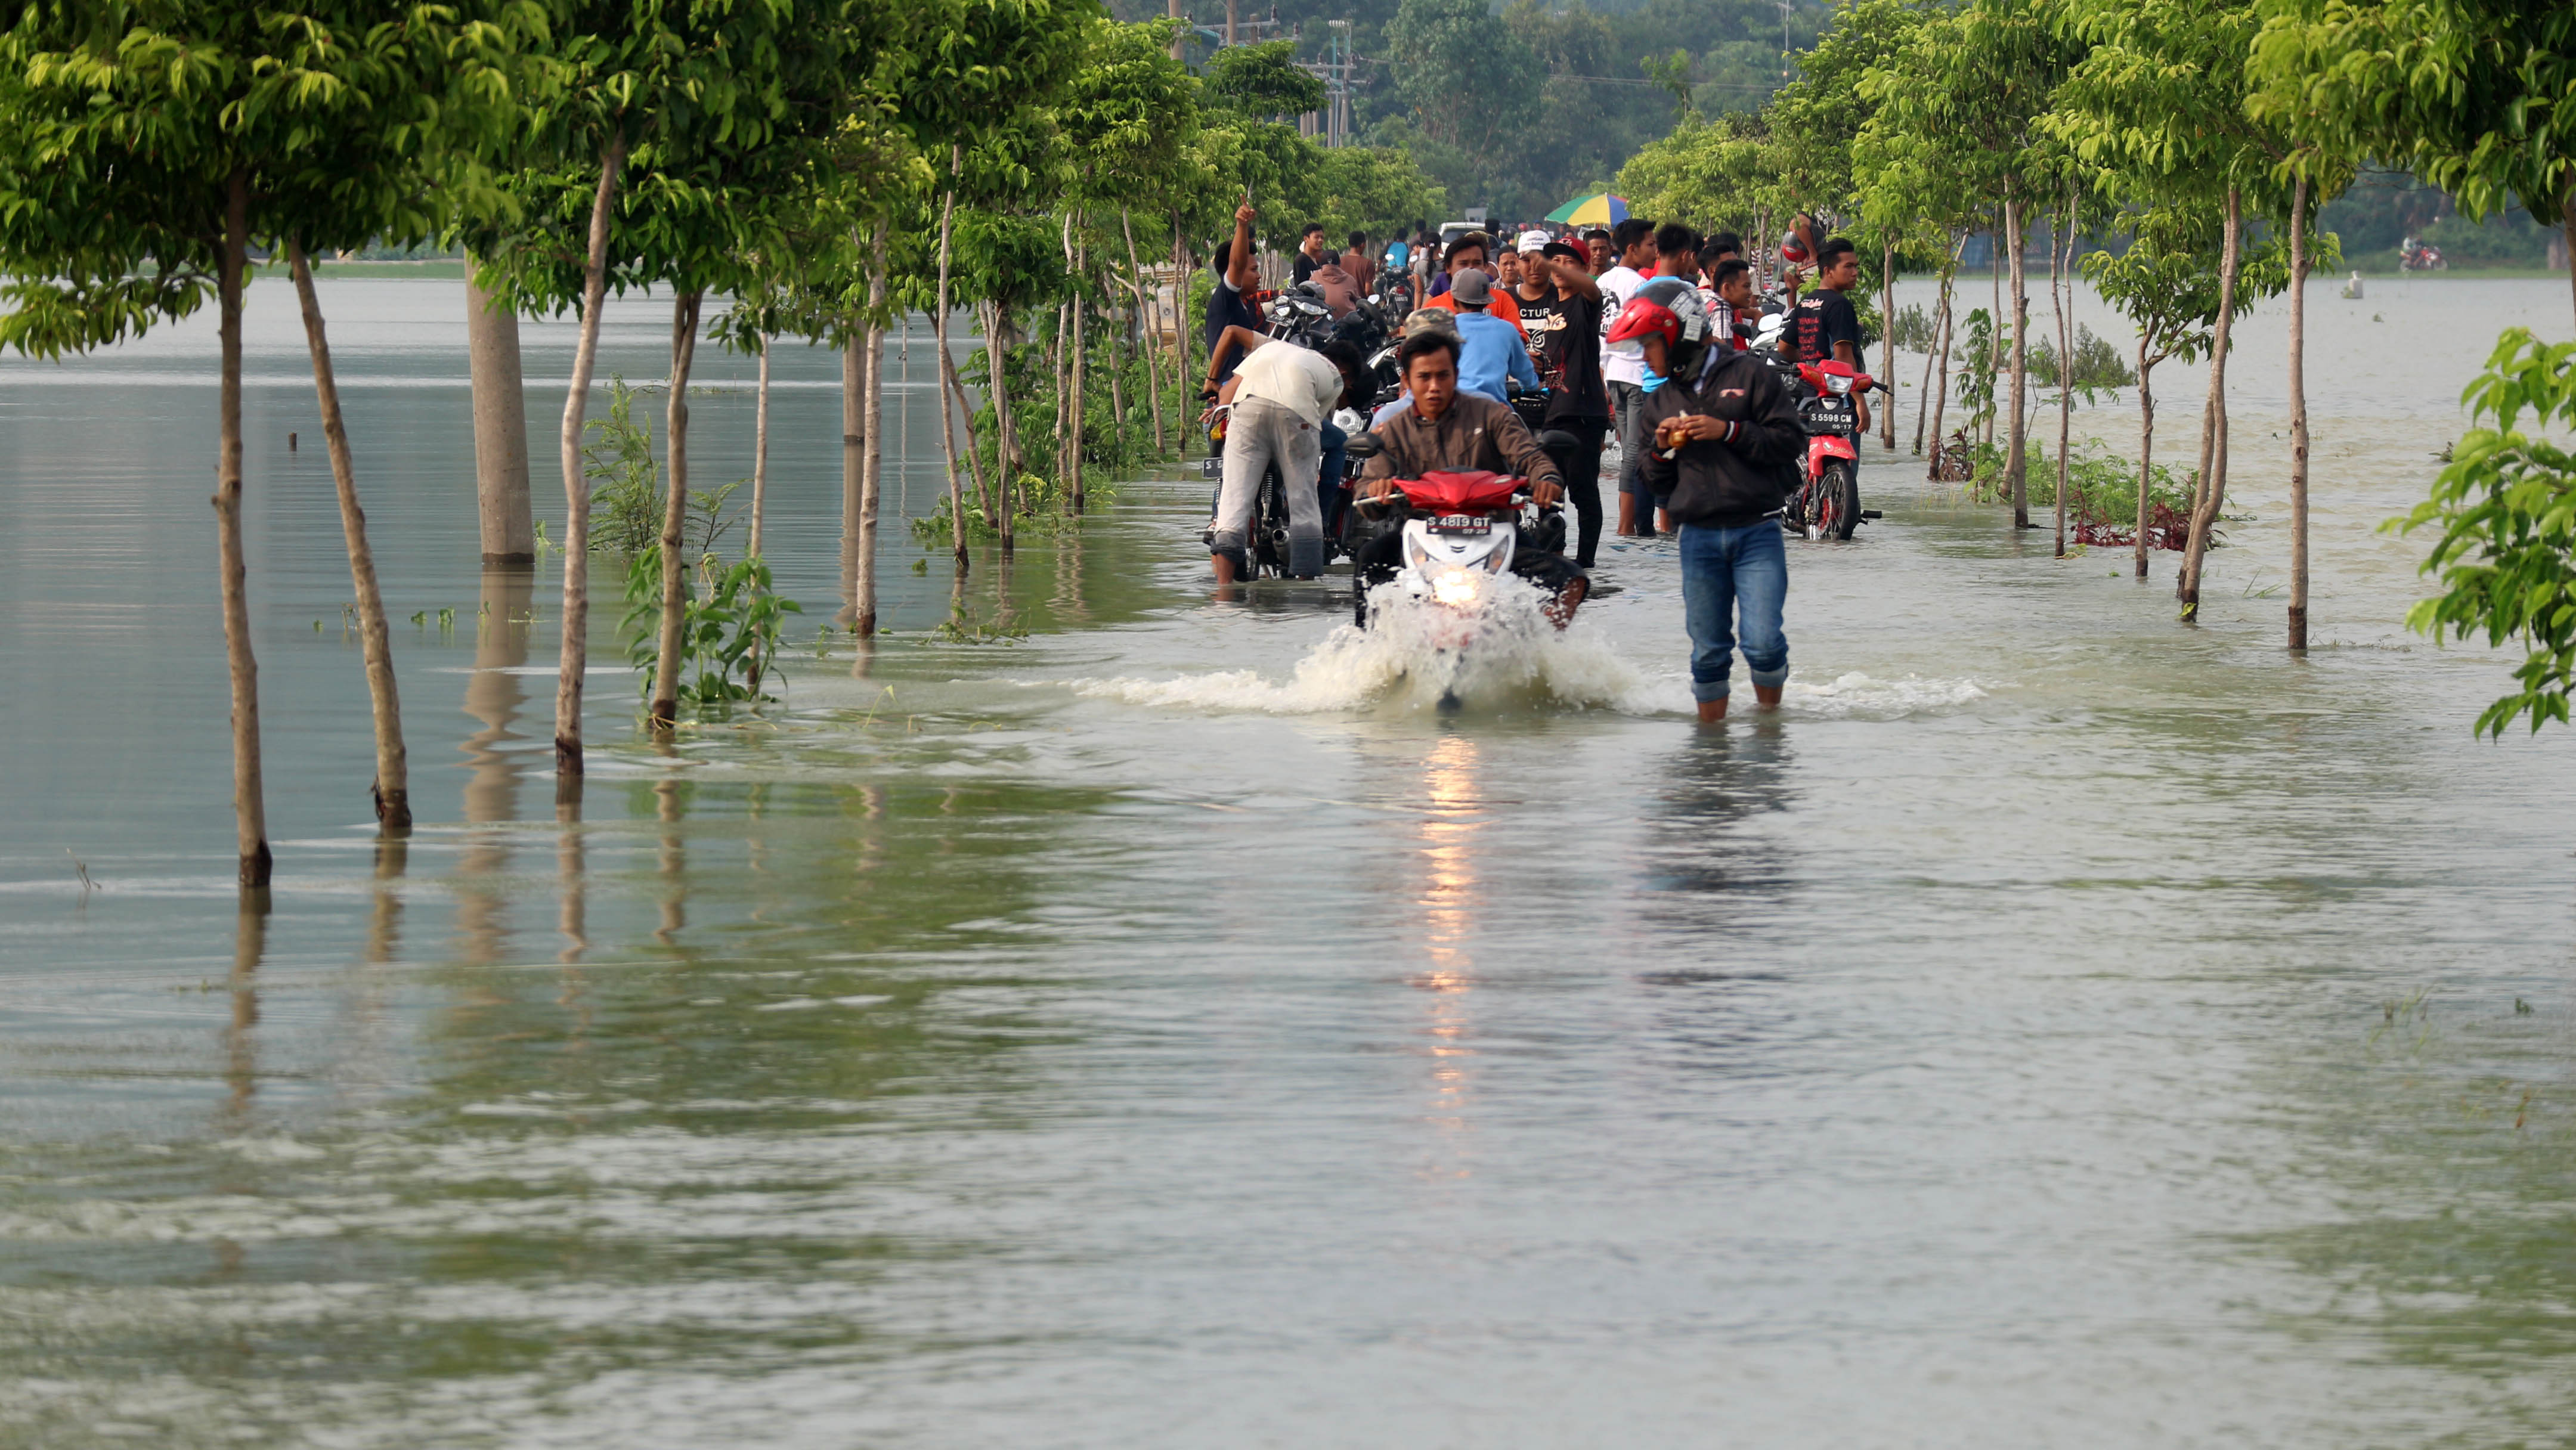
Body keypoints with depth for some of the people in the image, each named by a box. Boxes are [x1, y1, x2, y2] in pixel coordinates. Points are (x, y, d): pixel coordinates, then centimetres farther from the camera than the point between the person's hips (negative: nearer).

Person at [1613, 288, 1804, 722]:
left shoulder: (1748, 376, 1)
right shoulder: (1660, 403, 15)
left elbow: (1792, 442, -5)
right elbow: (1656, 484, 18)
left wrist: (1729, 432, -13)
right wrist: (1661, 449, -3)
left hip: (1757, 534, -4)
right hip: (1698, 539, 4)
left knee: (1762, 643, -12)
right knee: (1709, 653, 6)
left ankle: (1771, 716, 9)